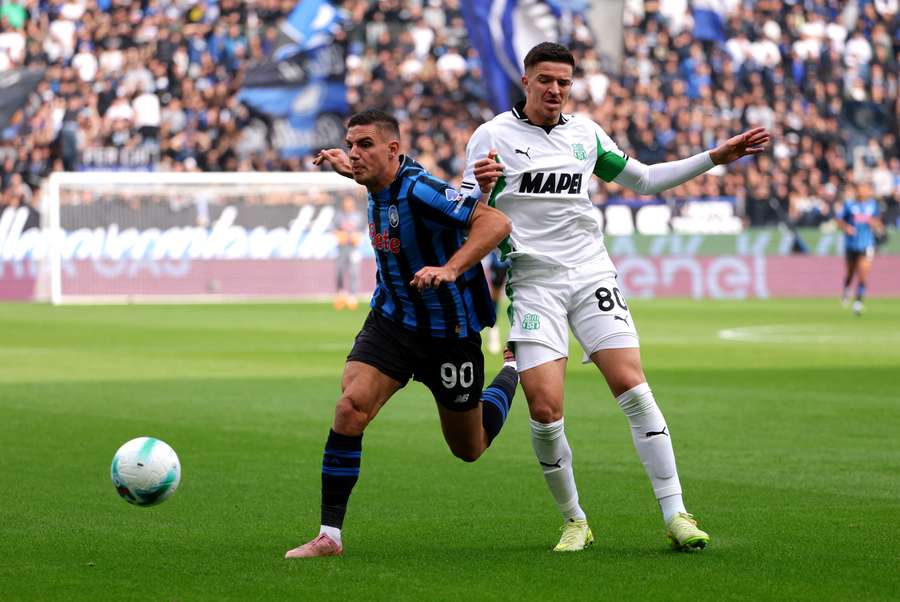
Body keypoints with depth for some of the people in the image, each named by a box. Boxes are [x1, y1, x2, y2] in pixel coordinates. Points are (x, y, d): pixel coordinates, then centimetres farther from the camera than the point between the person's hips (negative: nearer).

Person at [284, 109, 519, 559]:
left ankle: (515, 371, 44)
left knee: (469, 450, 13)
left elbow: (495, 222, -31)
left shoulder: (418, 191, -26)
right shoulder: (380, 188, -2)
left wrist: (450, 270, -40)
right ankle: (329, 535, -14)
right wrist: (351, 170, 14)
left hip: (449, 332, -6)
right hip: (391, 321, 6)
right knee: (349, 409, -19)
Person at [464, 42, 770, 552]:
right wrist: (479, 188, -26)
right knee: (545, 408, -13)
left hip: (592, 275, 3)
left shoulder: (585, 133, 12)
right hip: (533, 284, -3)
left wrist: (717, 157, 17)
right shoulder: (494, 136, 0)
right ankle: (575, 521, 6)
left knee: (633, 388, -10)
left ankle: (676, 514, -7)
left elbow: (644, 179, 22)